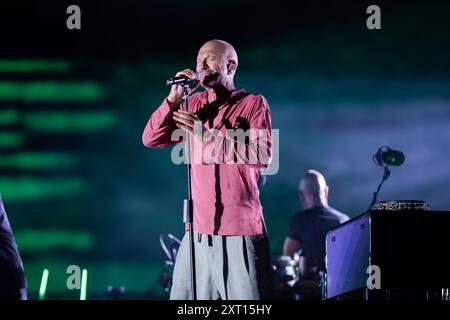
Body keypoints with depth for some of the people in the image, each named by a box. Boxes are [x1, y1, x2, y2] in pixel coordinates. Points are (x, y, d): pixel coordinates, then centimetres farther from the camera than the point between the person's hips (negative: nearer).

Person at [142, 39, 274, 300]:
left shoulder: (253, 103, -1)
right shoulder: (194, 105, 13)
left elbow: (263, 158, -13)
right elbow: (151, 139, 8)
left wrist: (207, 133, -16)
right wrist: (174, 98, -4)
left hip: (241, 229, -5)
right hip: (199, 228, 5)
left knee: (246, 301, -5)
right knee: (186, 296, 3)